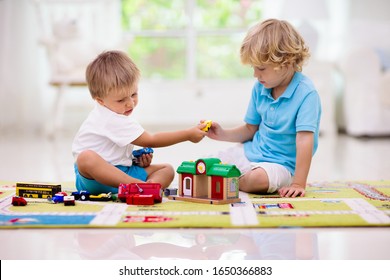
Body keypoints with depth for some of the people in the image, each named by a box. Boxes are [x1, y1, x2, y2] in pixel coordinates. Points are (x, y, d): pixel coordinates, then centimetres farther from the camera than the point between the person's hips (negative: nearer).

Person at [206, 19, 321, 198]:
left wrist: (298, 184, -31)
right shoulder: (260, 88, 1)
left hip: (281, 164, -6)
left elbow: (304, 139, -27)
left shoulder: (306, 93, -21)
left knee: (260, 178, -37)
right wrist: (222, 134, -5)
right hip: (250, 152, 6)